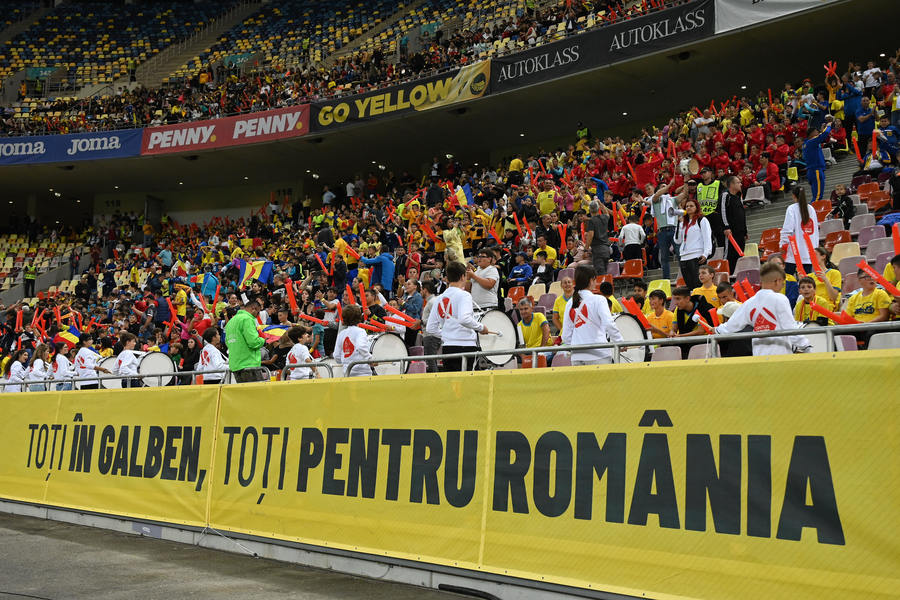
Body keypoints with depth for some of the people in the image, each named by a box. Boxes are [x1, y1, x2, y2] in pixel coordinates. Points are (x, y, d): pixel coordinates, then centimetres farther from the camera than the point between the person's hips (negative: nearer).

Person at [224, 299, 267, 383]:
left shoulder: (231, 321, 18)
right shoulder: (247, 319, -10)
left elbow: (227, 342, 21)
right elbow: (253, 342, -19)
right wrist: (263, 341, 2)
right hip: (250, 365, -9)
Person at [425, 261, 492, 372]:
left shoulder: (440, 298, 14)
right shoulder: (463, 295, -6)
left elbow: (430, 329, 13)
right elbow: (464, 319, -24)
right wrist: (481, 327, -10)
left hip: (447, 347, 6)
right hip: (465, 345, -6)